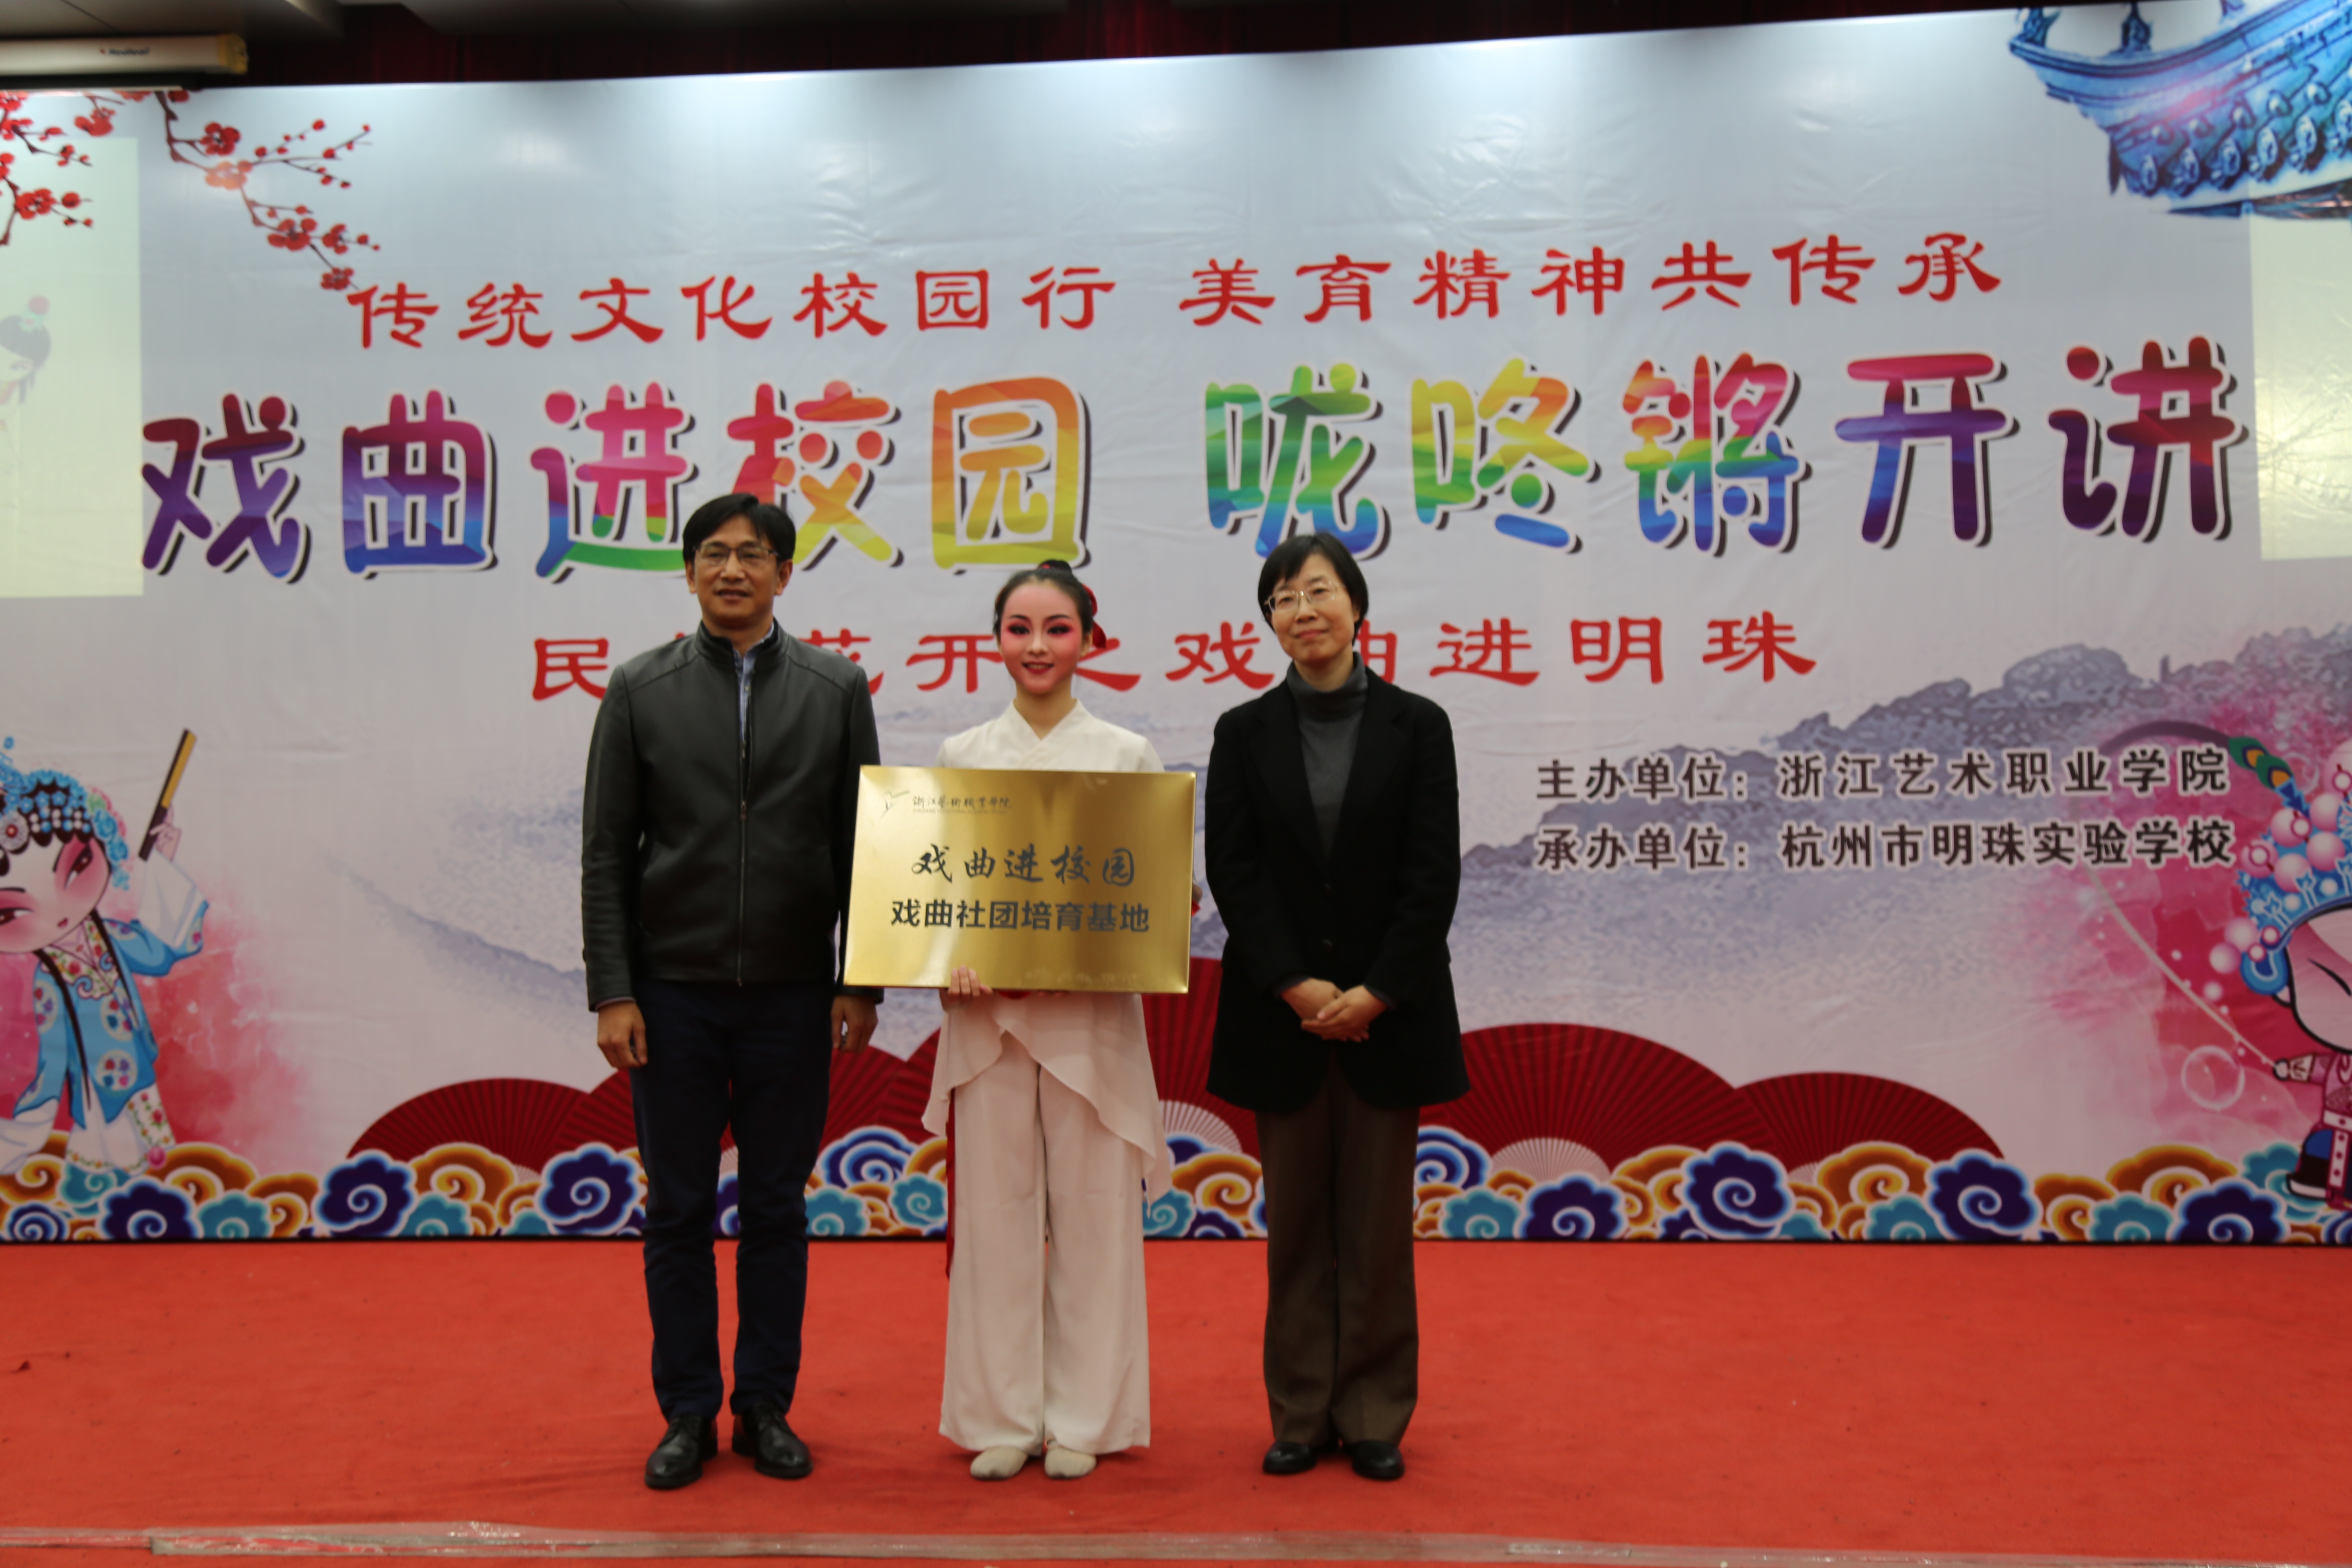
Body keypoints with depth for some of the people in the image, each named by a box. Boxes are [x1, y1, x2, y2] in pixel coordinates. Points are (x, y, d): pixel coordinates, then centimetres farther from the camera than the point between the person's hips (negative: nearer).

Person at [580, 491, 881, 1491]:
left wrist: (858, 984, -2)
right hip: (672, 993, 0)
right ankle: (687, 1414, 22)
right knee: (678, 1210, 8)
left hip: (792, 995, 0)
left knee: (776, 1209, 9)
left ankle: (767, 1409, 23)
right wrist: (611, 992, -6)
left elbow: (862, 845, 3)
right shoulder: (641, 690, 2)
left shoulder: (836, 689, 3)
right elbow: (606, 853, 0)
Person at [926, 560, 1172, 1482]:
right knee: (995, 1209, 5)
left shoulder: (1127, 756, 4)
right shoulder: (961, 757, 8)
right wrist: (949, 968, -11)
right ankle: (1003, 1416, 19)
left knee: (1092, 1210, 4)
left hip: (1091, 1016, -1)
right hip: (985, 1014, 1)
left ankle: (1082, 1418, 18)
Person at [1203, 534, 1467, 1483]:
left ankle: (1374, 1417, 19)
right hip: (1280, 1013, 1)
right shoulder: (1244, 732, 4)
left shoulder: (1417, 725, 1)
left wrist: (1373, 994, -12)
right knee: (1296, 1222, 9)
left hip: (1388, 1011, -1)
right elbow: (1233, 871, -2)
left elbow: (1434, 875, -4)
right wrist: (1297, 988, -12)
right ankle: (1301, 1414, 20)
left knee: (1377, 1223, 6)